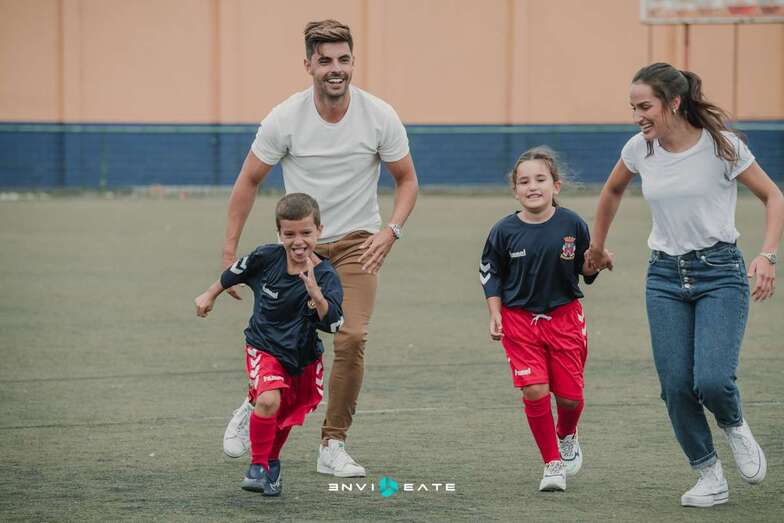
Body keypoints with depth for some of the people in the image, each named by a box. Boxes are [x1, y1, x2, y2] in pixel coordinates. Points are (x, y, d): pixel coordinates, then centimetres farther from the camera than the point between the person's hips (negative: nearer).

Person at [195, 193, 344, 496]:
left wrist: (314, 291, -48)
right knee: (268, 400, -27)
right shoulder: (266, 258, -17)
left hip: (303, 357, 1)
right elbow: (236, 272, 5)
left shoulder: (326, 276, -22)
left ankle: (272, 462, 47)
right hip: (264, 348, -1)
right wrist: (210, 295, 19)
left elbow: (332, 323, -33)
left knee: (283, 420, 18)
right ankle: (258, 466, -10)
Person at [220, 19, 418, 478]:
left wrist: (392, 230, -14)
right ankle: (256, 408, 33)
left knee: (352, 338, -19)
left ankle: (333, 447, -3)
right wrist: (230, 251, -3)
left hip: (357, 244, 0)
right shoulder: (286, 118, -12)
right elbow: (249, 182, -1)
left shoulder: (380, 117, -11)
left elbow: (407, 179, 3)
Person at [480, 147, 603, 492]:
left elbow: (586, 272, 3)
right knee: (534, 389, -13)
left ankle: (567, 436, 40)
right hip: (520, 318, 0)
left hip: (564, 315, 1)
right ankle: (553, 463, 2)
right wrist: (495, 315, -3)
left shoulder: (571, 224, -7)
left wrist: (592, 262, -19)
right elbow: (491, 274, 5)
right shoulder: (505, 231, -7)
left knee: (569, 394, 4)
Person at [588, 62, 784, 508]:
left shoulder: (721, 146, -11)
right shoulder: (639, 149, 1)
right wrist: (597, 247, 29)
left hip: (719, 273, -4)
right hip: (665, 276, 4)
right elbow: (613, 191, 22)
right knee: (676, 386, -5)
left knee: (712, 380, -20)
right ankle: (710, 476, 12)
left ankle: (736, 426, 15)